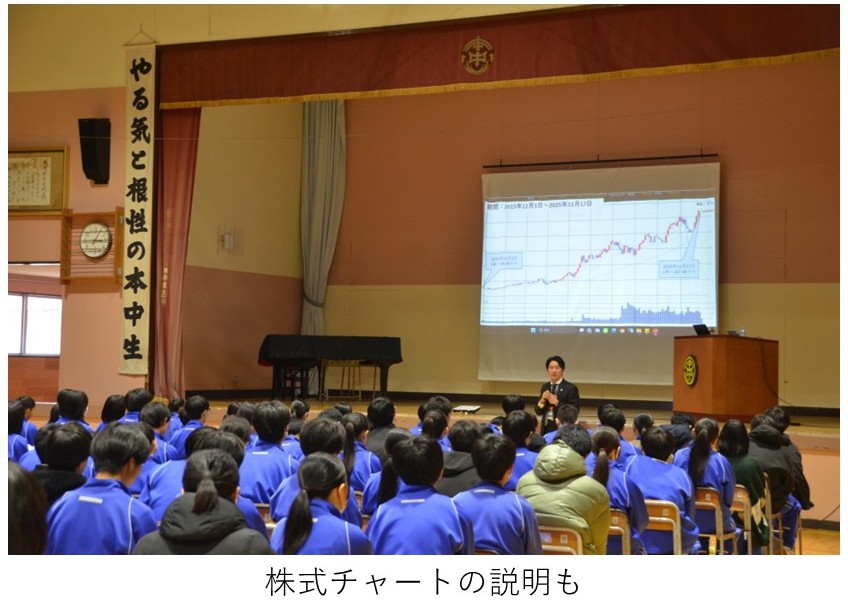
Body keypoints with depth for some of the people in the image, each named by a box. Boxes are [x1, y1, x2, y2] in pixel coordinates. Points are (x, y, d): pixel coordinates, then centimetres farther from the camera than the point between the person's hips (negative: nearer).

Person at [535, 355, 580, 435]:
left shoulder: (570, 388, -4)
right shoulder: (545, 387, 13)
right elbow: (538, 412, 14)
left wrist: (556, 403, -15)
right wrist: (542, 400, -6)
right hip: (546, 428, 5)